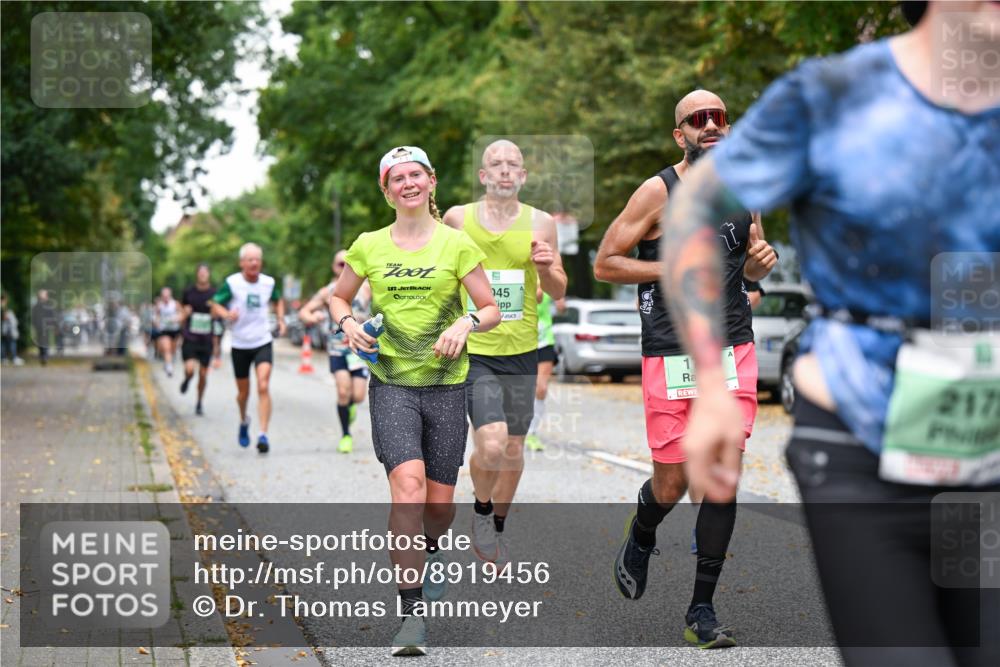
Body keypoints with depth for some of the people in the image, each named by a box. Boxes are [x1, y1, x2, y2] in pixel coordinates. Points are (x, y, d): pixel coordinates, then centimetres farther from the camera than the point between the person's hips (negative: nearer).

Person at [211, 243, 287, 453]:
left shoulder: (269, 283, -1)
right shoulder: (232, 283, -10)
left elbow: (278, 300, 20)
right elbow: (215, 306, -9)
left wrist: (281, 320, 3)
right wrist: (227, 314, -30)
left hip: (263, 343, 0)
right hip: (240, 345, 0)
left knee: (263, 387, -17)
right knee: (243, 392, 12)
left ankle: (263, 435, -19)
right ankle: (244, 421, 44)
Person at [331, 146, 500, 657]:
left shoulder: (456, 243, 1)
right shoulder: (369, 246, 5)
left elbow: (492, 311, 3)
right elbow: (338, 297, 20)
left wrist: (467, 322, -18)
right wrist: (347, 322, -2)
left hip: (445, 384, 1)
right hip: (391, 383, 0)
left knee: (440, 502, 6)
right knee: (408, 484, -20)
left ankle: (432, 551, 44)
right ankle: (411, 612, -18)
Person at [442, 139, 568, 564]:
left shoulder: (540, 223, 1)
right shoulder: (457, 218, -2)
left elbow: (558, 293, 7)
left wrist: (548, 268, -14)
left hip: (521, 351, 3)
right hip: (473, 349, -2)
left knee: (513, 449, 10)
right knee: (491, 446, -18)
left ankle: (496, 529, 32)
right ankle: (481, 509, 12)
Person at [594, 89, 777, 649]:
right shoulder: (658, 192, -6)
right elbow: (604, 264, -4)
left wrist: (762, 260, 0)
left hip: (734, 349, 4)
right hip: (671, 354, -4)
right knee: (671, 485, 1)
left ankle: (702, 611, 8)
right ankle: (640, 542, 38)